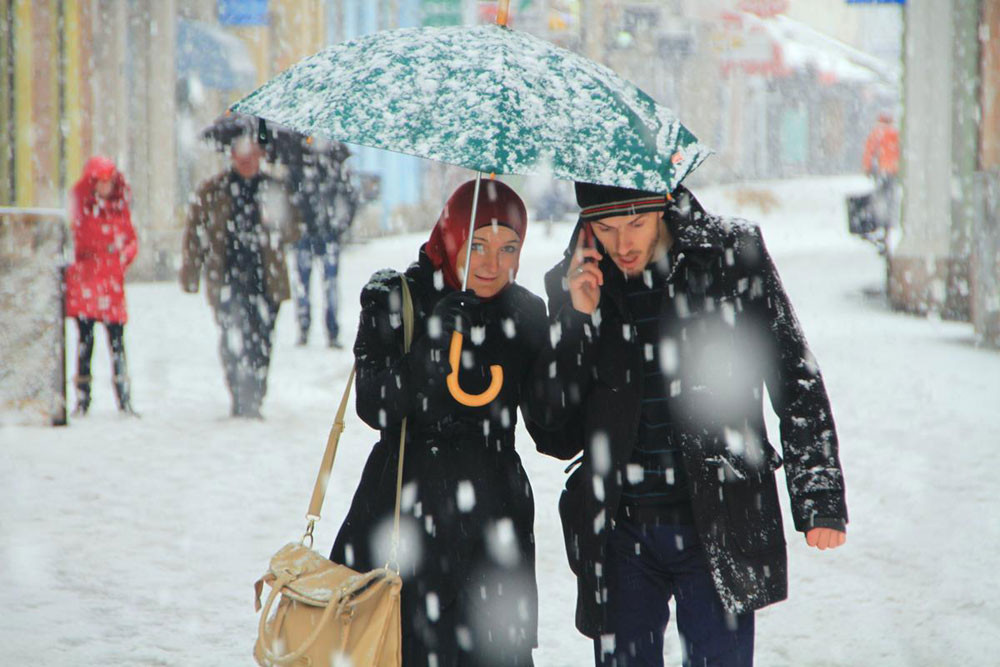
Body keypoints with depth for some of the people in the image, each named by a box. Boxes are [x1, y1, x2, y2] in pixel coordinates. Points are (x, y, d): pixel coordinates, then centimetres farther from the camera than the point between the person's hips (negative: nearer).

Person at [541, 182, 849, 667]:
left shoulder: (732, 255, -2)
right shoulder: (571, 283, 3)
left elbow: (795, 379, 4)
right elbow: (561, 438, 1)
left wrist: (819, 499, 0)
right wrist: (576, 318, -9)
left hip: (718, 529, -2)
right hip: (619, 532, 2)